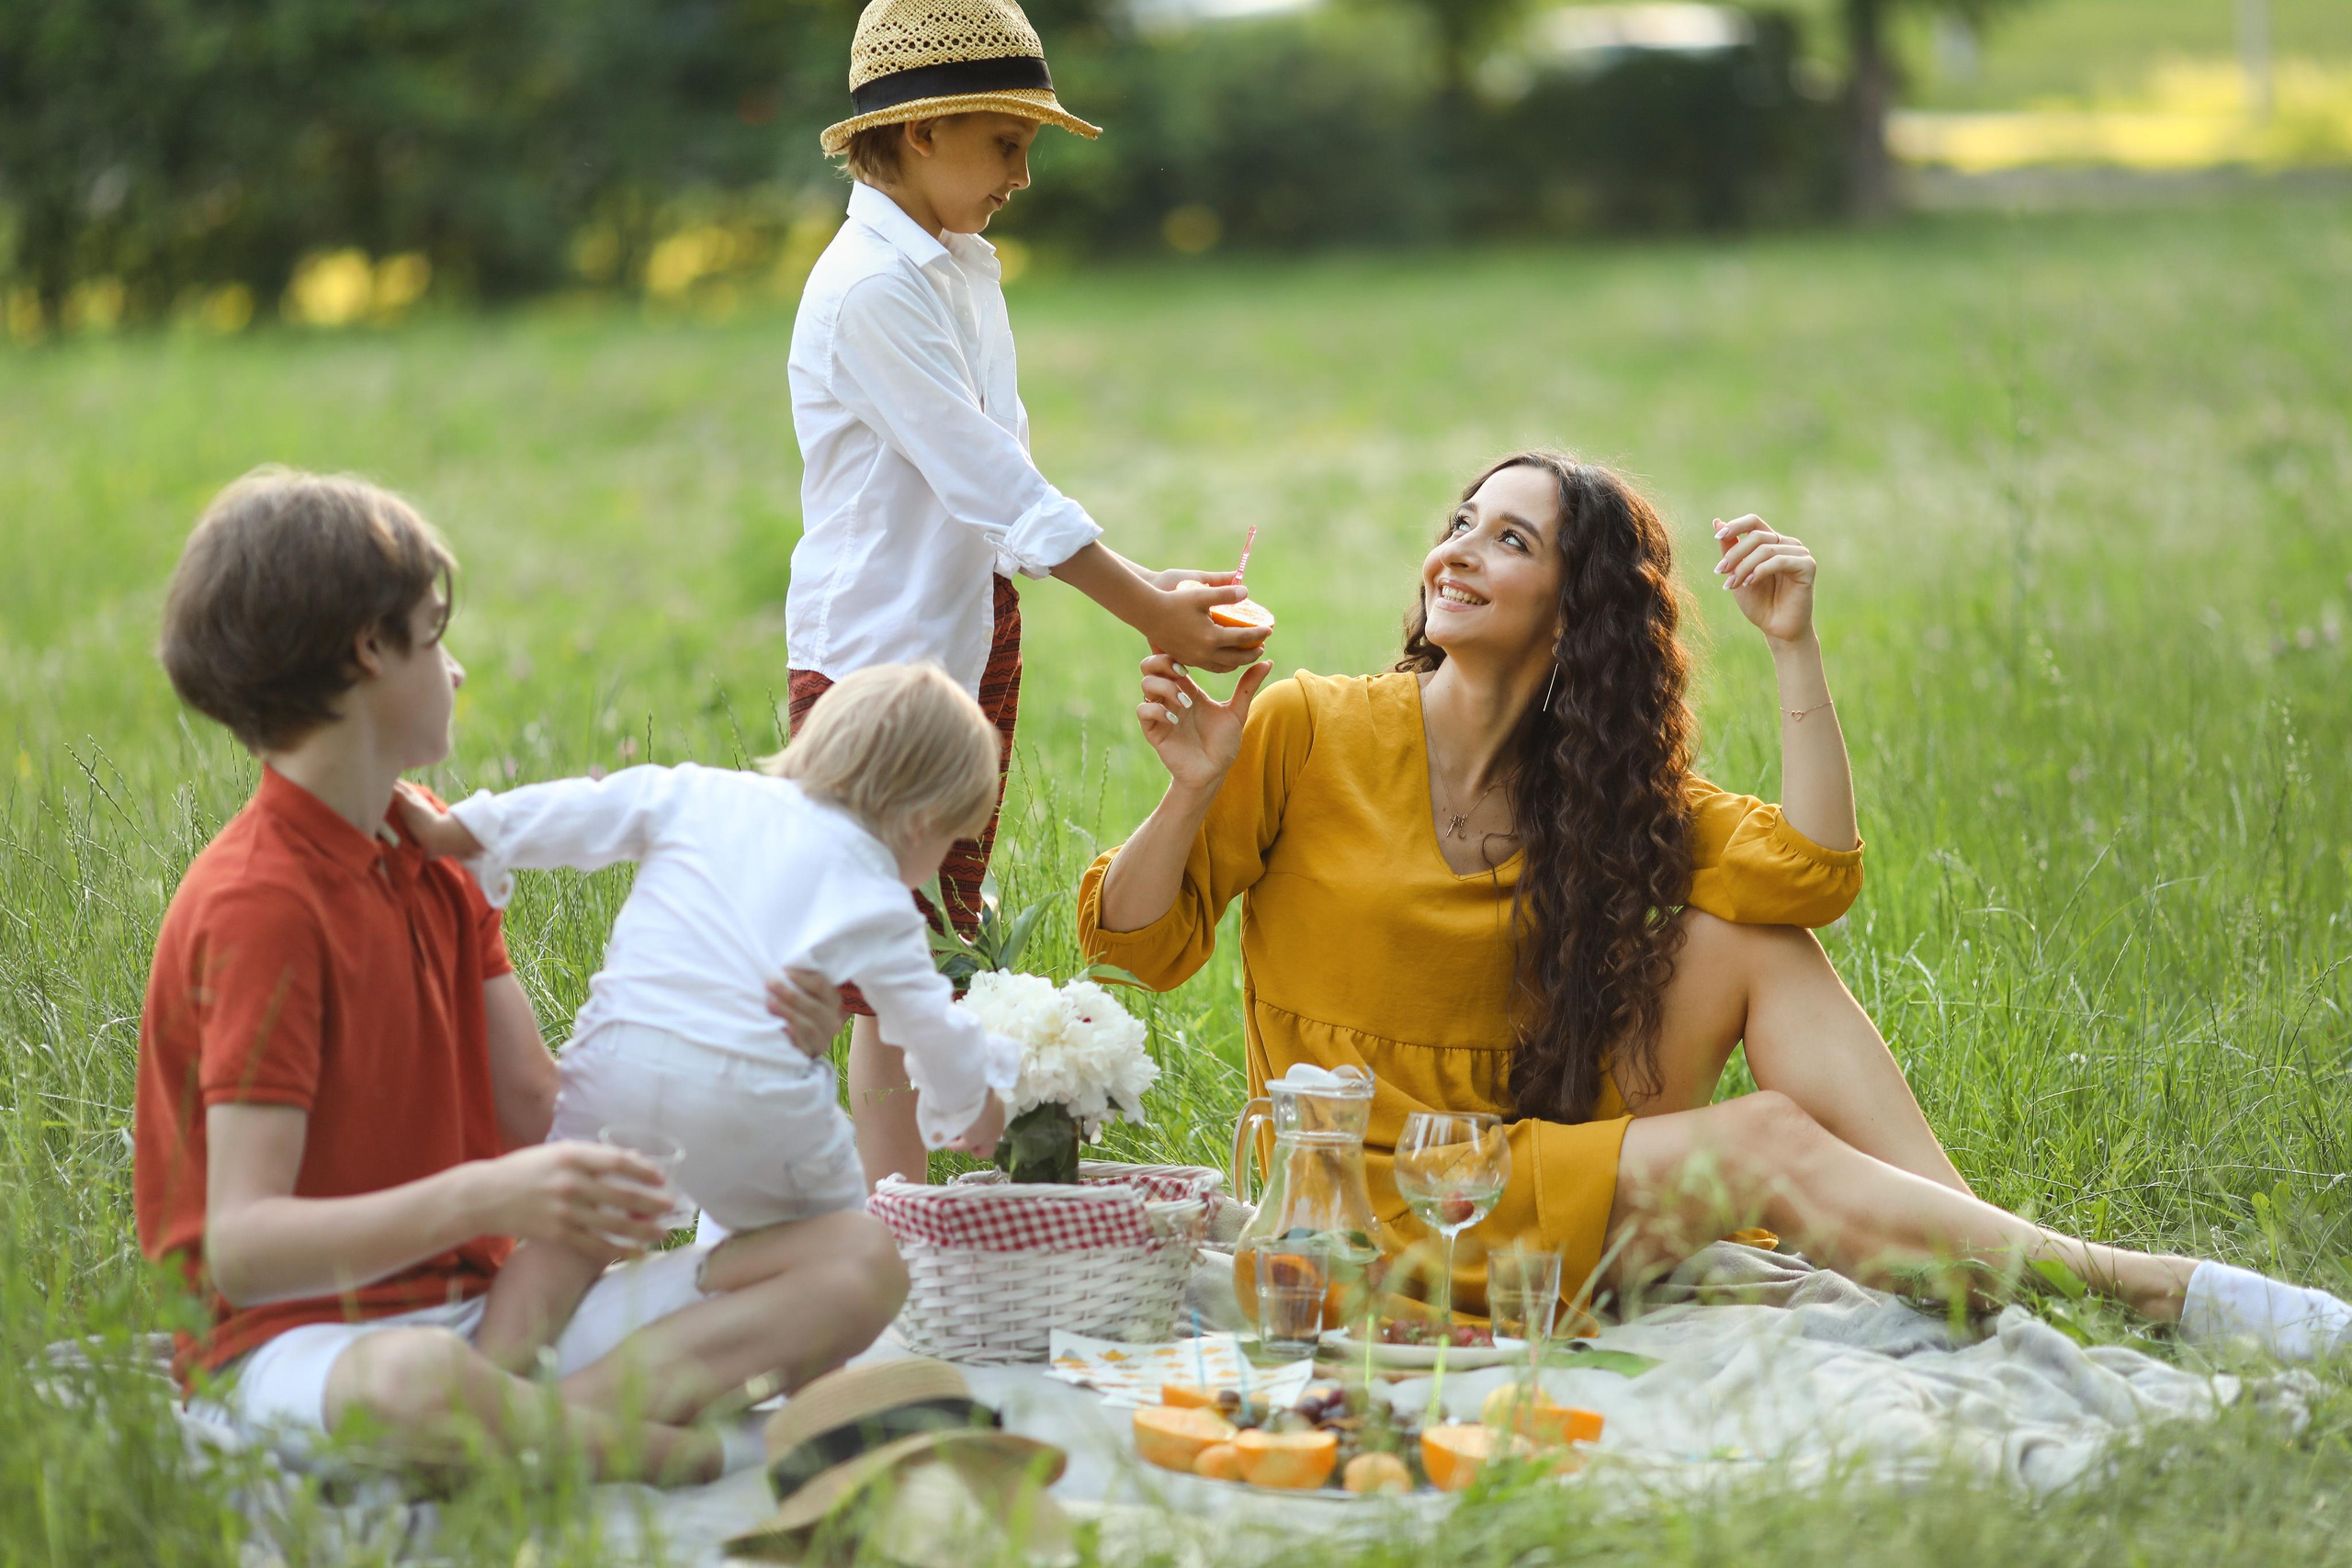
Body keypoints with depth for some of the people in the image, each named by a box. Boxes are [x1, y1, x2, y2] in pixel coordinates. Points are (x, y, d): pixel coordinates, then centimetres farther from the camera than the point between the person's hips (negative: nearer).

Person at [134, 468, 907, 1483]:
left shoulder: (437, 864, 15)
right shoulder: (259, 904, -15)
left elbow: (543, 1108, 6)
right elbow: (239, 1246, -23)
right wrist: (481, 1197, -37)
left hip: (487, 1305, 9)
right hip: (298, 1339, -9)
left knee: (857, 1261, -6)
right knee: (412, 1384, -46)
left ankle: (540, 1416, -27)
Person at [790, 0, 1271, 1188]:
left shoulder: (962, 270, 12)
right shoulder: (872, 287, -17)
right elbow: (991, 482, -21)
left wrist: (1146, 583, 3)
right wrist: (1147, 613, -19)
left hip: (969, 643, 9)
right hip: (880, 655, -9)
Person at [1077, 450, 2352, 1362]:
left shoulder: (1599, 780, 7)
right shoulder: (1309, 733, -6)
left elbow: (1812, 872, -8)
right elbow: (1137, 941, -7)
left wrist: (1794, 647, -13)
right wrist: (1194, 792, -24)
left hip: (1539, 1148, 5)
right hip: (1372, 1191, -5)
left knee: (1749, 938, -15)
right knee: (1771, 1144, -22)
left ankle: (1967, 1242, -20)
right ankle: (2165, 1292, -20)